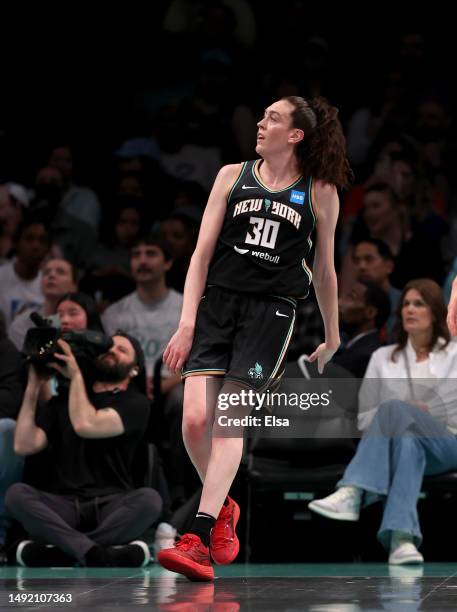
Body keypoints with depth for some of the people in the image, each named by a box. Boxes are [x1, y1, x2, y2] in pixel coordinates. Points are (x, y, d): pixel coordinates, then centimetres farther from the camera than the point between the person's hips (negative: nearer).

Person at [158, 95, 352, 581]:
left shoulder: (321, 193, 6)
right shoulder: (233, 176, 9)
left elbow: (324, 270, 16)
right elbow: (202, 253, 5)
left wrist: (332, 338, 21)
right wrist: (186, 324, -3)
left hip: (272, 309, -2)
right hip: (216, 300, 2)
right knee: (195, 419, -10)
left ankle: (199, 537, -16)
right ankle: (222, 508, 16)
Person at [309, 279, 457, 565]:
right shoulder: (383, 357, 19)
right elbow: (364, 417, 15)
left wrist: (404, 413, -6)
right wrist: (399, 419, -5)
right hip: (402, 439, 2)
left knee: (393, 408, -34)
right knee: (408, 444, -39)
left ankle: (351, 494, -53)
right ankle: (401, 537, -61)